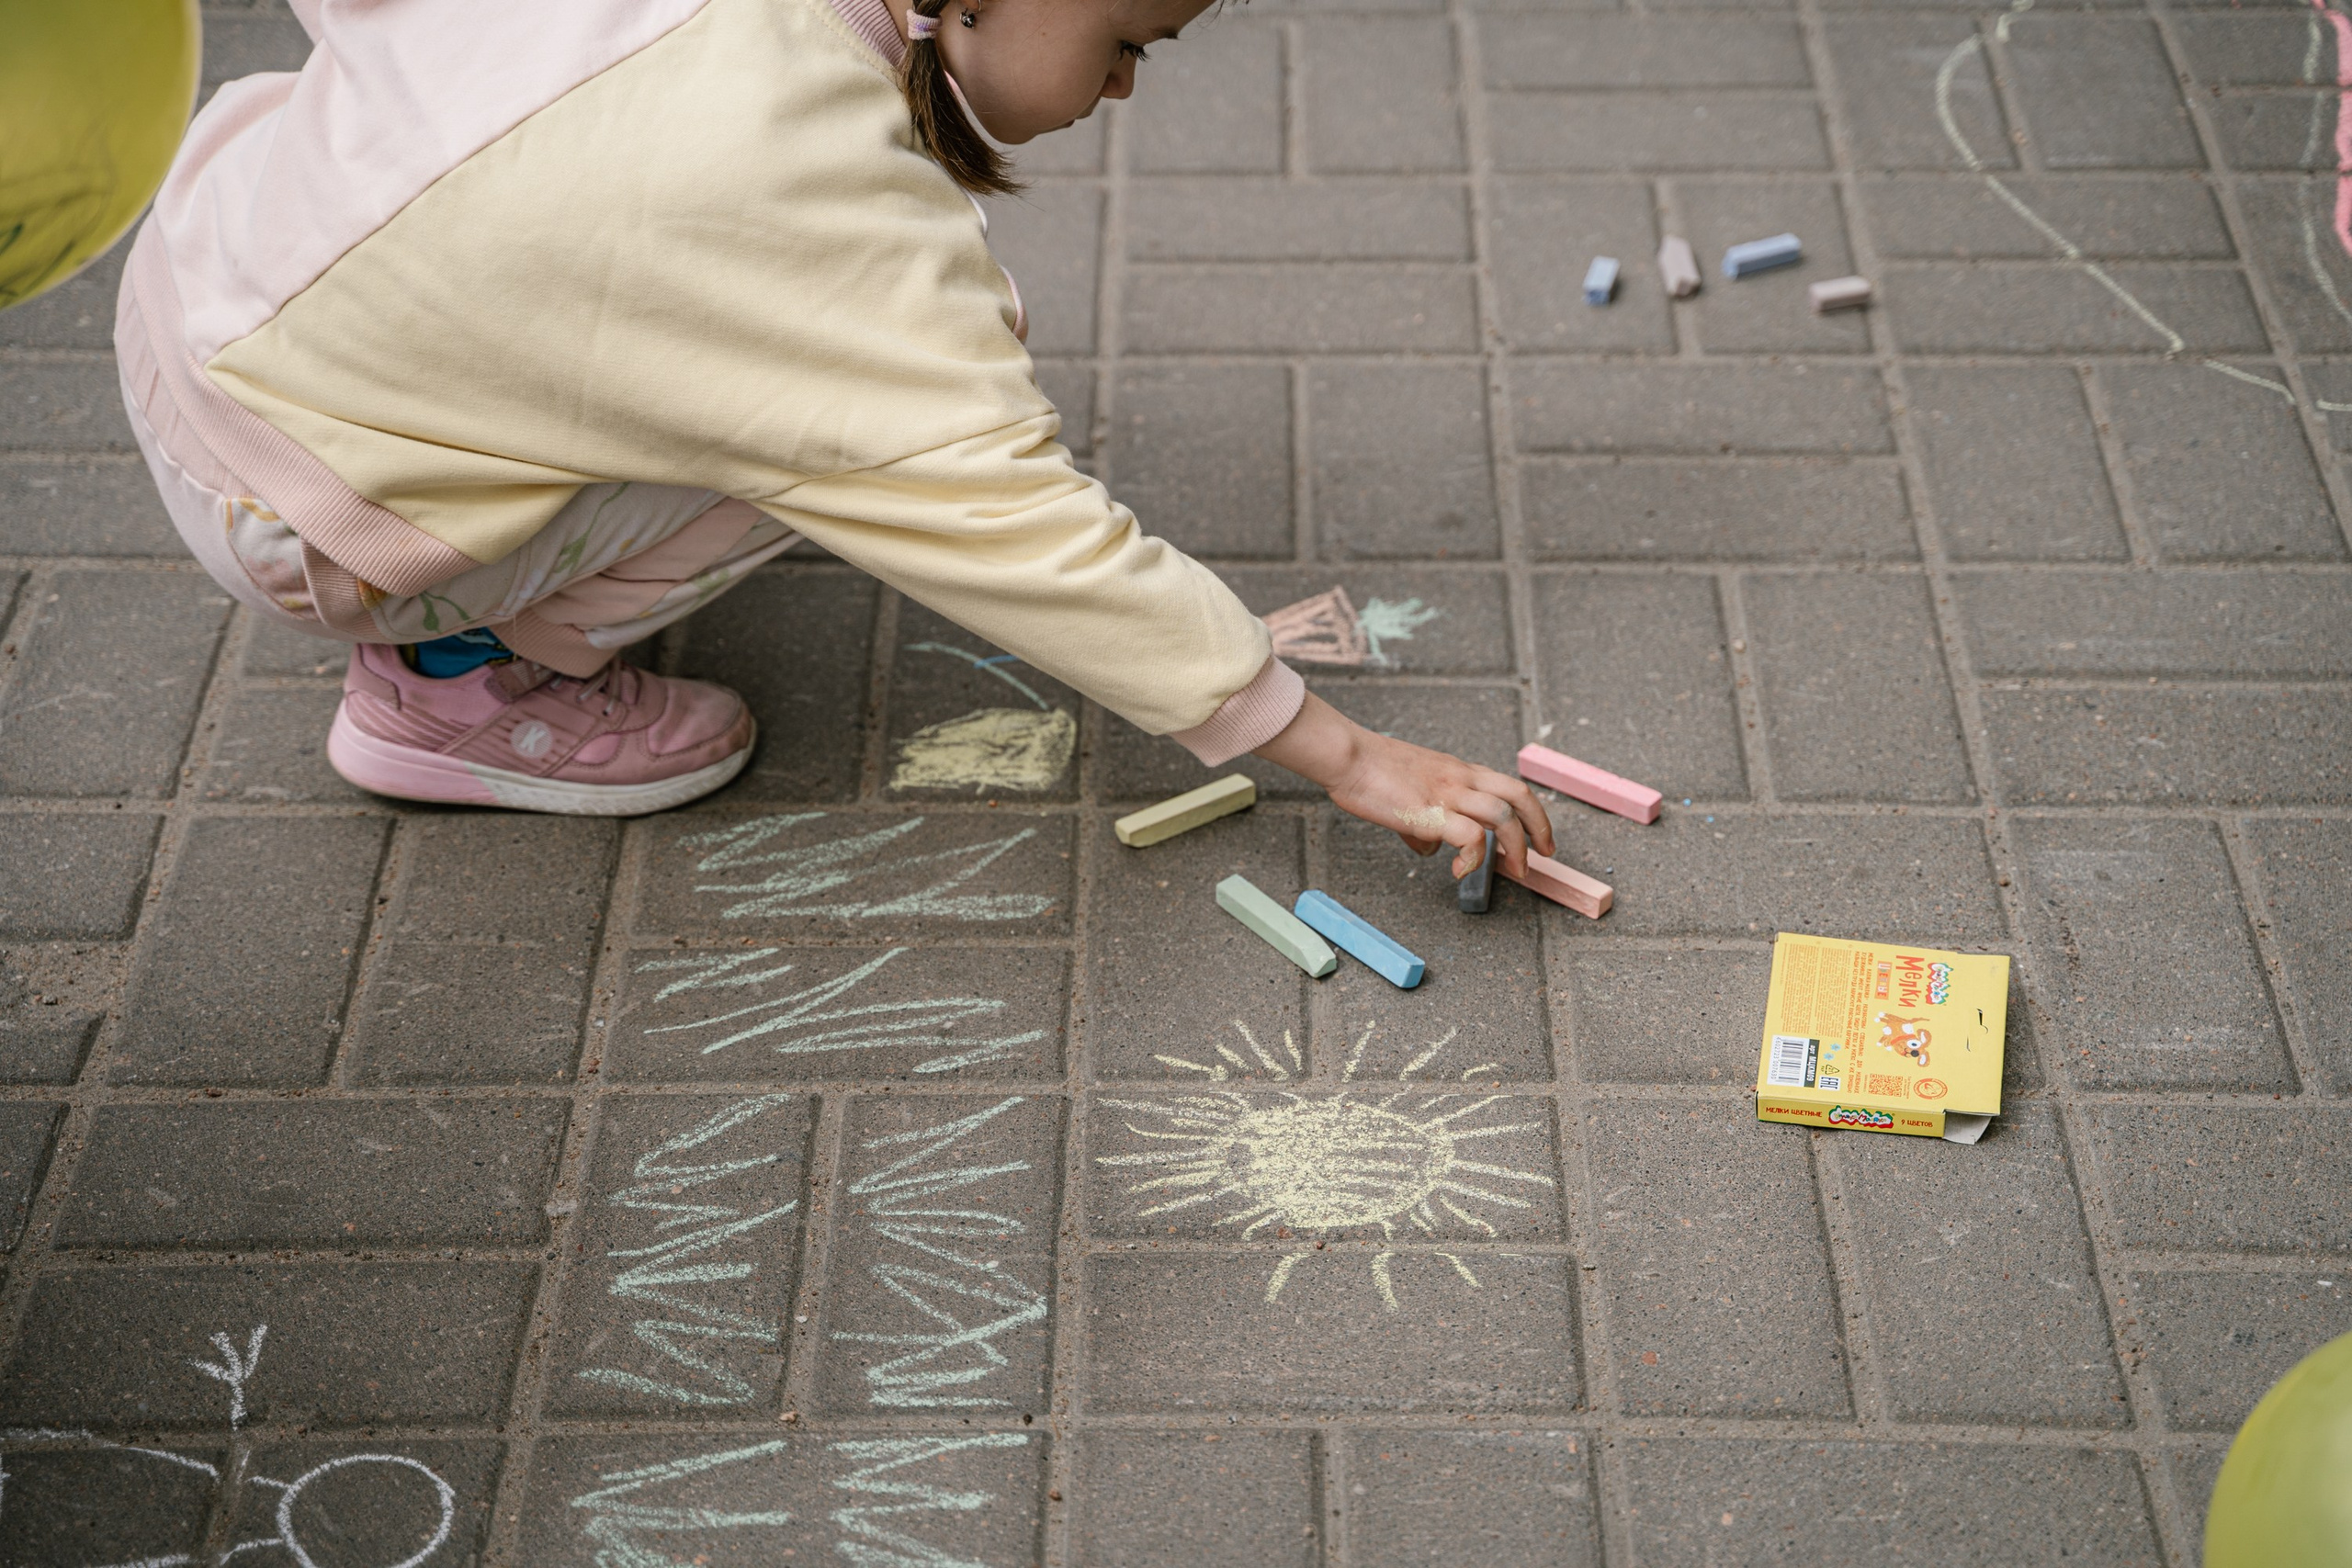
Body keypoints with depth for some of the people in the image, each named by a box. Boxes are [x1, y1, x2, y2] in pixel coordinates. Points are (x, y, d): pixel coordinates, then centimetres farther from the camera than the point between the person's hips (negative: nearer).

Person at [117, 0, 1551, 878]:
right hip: (283, 510, -8)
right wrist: (1346, 755, -24)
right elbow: (1021, 526, -29)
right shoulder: (803, 193, -31)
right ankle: (453, 676, -1)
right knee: (831, 421, -17)